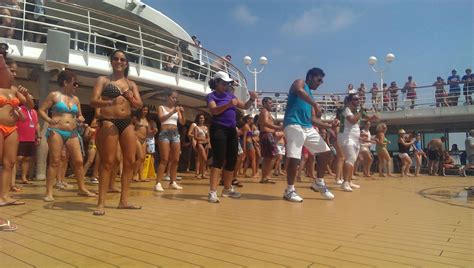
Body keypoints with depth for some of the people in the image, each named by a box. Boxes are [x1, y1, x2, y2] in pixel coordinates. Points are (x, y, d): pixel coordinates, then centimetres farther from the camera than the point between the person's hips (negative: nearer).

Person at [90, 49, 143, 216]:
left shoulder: (131, 84, 16)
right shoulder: (103, 80, 5)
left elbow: (139, 105, 8)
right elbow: (93, 101, -7)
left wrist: (131, 99, -14)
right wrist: (110, 102, -25)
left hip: (127, 123, 5)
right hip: (109, 122, -5)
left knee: (130, 161, 3)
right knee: (108, 162, -8)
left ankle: (124, 200, 13)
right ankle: (101, 203, -2)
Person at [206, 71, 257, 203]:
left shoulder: (231, 95, 17)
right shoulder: (211, 96, -1)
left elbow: (245, 106, 17)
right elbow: (214, 110, -19)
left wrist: (252, 99, -3)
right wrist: (228, 104, -32)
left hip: (232, 130, 7)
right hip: (219, 130, -7)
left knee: (232, 160, 9)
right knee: (219, 159, -14)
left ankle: (227, 189, 22)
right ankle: (212, 192, -13)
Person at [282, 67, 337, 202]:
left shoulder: (310, 96, 27)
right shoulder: (300, 82, 5)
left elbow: (312, 118, 23)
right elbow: (299, 91, -23)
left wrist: (329, 125, 11)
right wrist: (315, 104, -24)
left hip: (308, 128, 9)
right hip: (294, 125, -9)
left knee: (325, 152, 9)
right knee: (294, 158, -13)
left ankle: (319, 183, 22)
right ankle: (289, 190, 2)